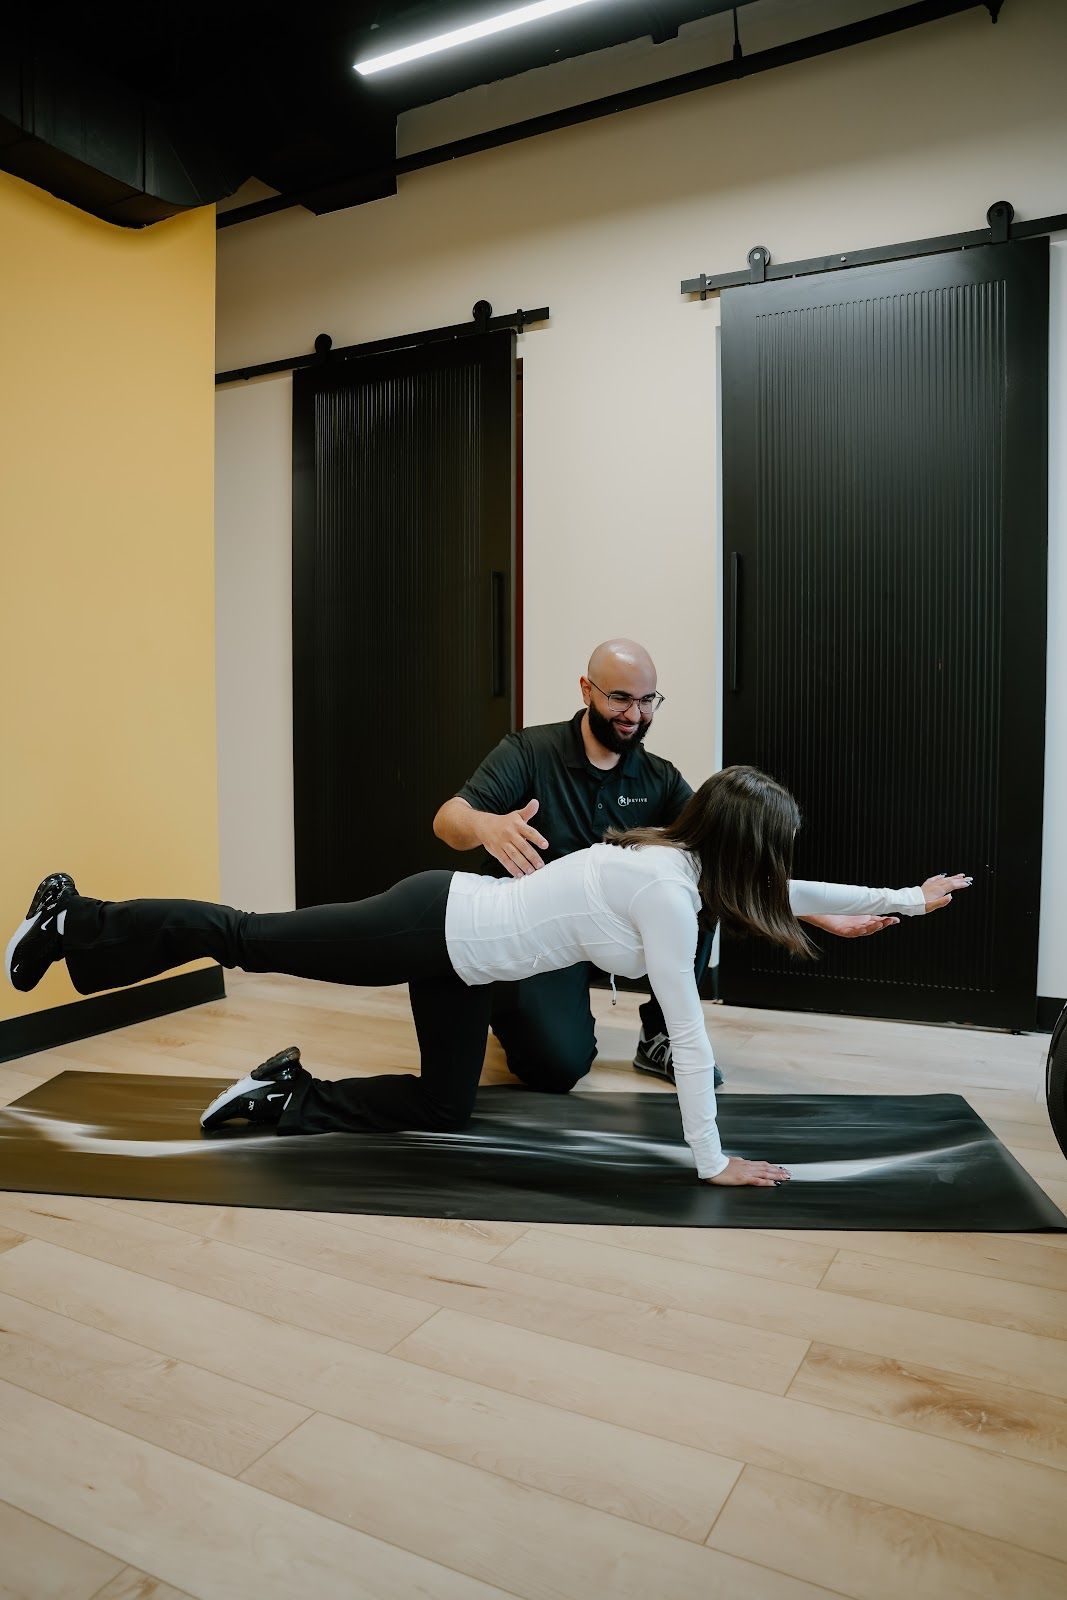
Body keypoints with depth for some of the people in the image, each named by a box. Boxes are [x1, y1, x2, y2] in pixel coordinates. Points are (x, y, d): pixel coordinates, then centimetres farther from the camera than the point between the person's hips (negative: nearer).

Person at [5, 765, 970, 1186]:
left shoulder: (682, 856, 3)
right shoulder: (670, 892, -24)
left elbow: (796, 897, 15)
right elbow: (688, 1032, -22)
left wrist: (907, 898, 20)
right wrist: (711, 1161, -14)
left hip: (458, 940, 9)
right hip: (435, 930, -9)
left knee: (443, 1112, 18)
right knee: (249, 940, 8)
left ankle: (288, 1096, 26)